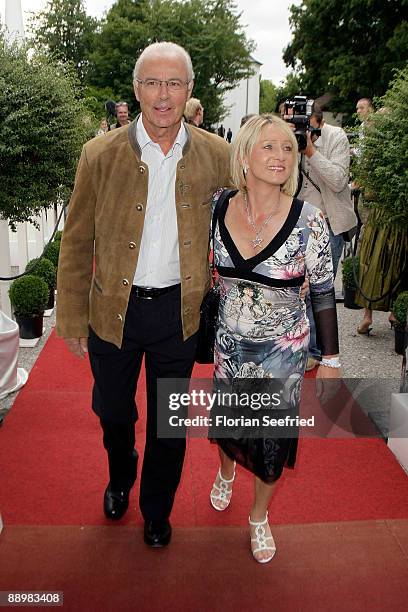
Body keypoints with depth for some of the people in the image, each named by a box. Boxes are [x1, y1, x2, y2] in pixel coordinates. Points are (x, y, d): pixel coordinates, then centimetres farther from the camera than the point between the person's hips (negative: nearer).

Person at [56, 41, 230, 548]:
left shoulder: (215, 155, -5)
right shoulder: (100, 155, -9)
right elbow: (76, 244, -4)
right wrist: (72, 320, -3)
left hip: (179, 310, 1)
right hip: (113, 309, 0)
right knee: (112, 412, 20)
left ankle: (157, 510, 42)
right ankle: (120, 480, 53)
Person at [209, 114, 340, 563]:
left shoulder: (309, 221, -19)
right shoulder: (218, 208, -11)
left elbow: (323, 293, -11)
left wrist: (331, 360, -7)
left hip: (284, 350, -2)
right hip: (230, 342, 2)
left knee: (273, 436, 13)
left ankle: (259, 517, 41)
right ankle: (226, 472, 59)